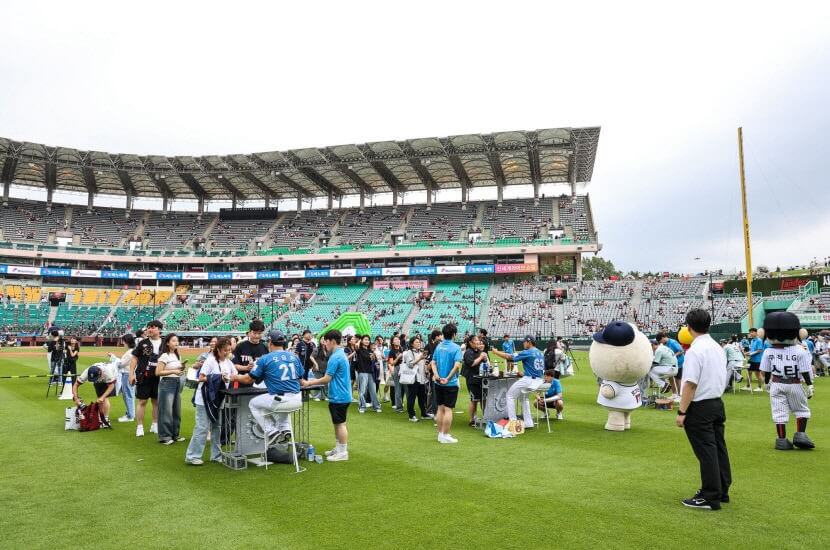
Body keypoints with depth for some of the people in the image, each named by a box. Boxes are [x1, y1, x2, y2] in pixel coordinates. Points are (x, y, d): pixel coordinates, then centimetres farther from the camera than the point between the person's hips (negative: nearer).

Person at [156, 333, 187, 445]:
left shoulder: (177, 355, 12)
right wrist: (173, 371, -20)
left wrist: (181, 367, 3)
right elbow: (158, 372, -15)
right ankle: (164, 436, 5)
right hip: (167, 383, -8)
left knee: (176, 410, 11)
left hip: (177, 383, 8)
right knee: (166, 411, -3)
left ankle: (174, 434, 21)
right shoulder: (164, 356, -10)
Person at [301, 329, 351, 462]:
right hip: (341, 395, 10)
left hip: (339, 397, -10)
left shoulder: (335, 357, -20)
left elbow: (327, 379, -19)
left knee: (340, 423, -2)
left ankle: (343, 452, 6)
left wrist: (308, 383, -11)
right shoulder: (341, 354, 11)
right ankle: (338, 448, 27)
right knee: (337, 423, 17)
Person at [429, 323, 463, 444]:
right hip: (451, 383, -6)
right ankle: (445, 435, 5)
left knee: (440, 408, 13)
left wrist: (436, 375, -11)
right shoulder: (456, 348, -13)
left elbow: (433, 363, 1)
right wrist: (448, 379, -18)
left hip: (438, 383, 6)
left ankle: (440, 434, 21)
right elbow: (457, 365, -22)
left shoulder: (438, 347, 6)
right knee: (448, 409, 1)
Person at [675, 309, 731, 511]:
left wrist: (681, 412, -18)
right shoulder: (718, 348, 8)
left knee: (706, 452, -2)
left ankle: (710, 497, 5)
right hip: (717, 403, 9)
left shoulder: (695, 351, -19)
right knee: (719, 448, 16)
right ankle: (722, 491, 27)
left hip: (700, 407, -9)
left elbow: (690, 384, -22)